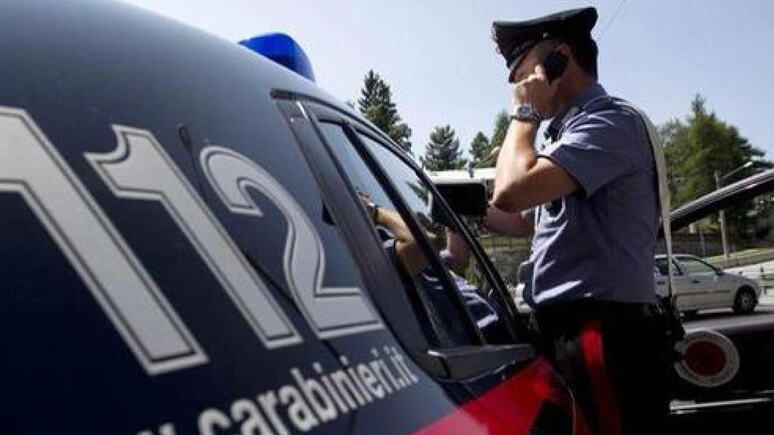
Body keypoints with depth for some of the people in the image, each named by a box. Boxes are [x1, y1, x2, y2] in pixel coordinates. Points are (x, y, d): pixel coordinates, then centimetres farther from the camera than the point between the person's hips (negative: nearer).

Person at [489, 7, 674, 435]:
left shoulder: (610, 119, -11)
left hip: (603, 333, -10)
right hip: (567, 330, 10)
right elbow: (525, 219, 31)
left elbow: (512, 190, -25)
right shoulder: (575, 128, 22)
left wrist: (524, 114, -9)